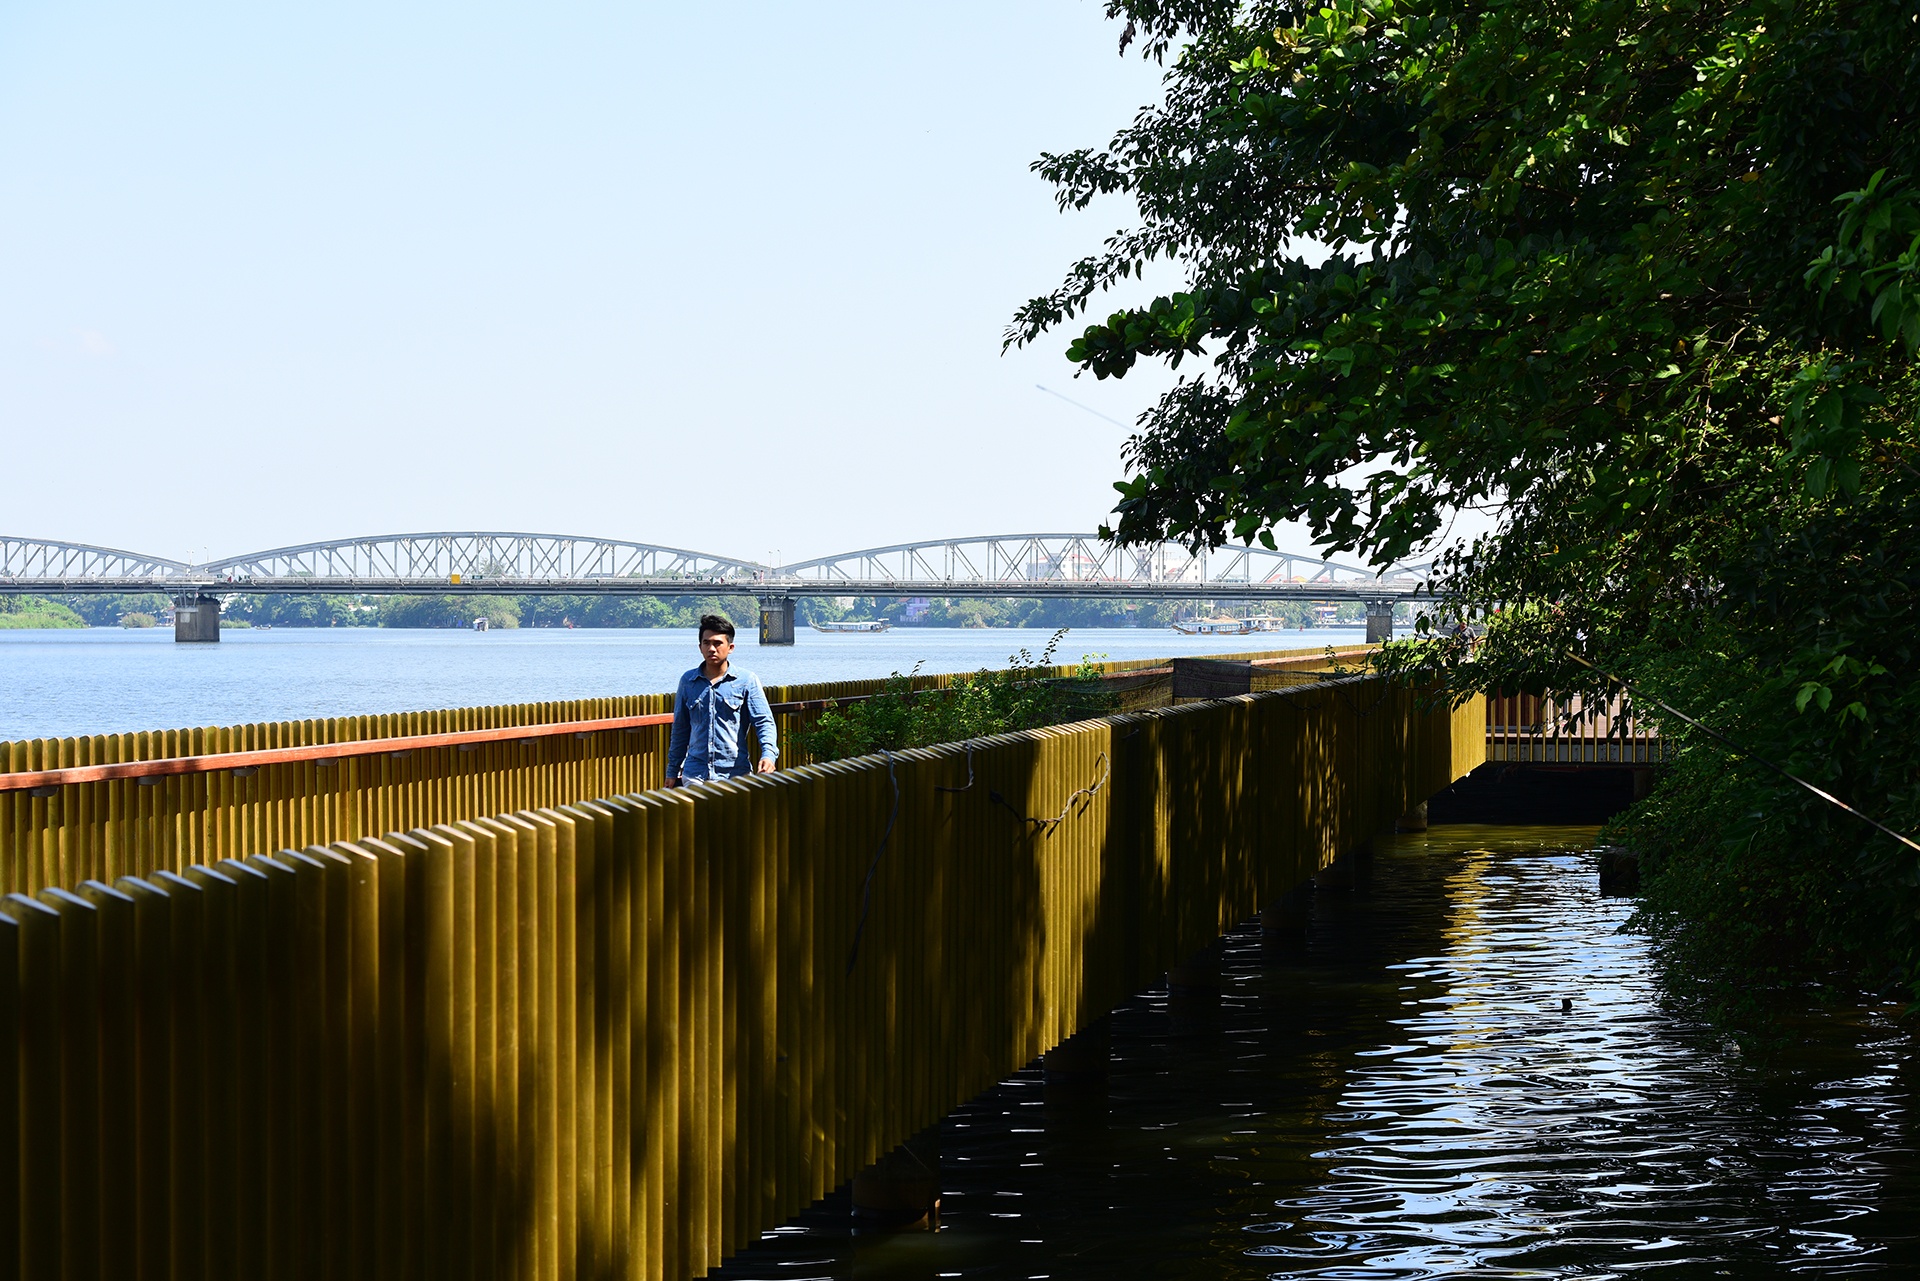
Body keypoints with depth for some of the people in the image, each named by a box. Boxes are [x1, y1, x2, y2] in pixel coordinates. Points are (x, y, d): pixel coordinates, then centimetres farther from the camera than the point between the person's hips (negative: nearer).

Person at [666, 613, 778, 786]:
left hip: (735, 773, -2)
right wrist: (673, 771, 16)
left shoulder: (747, 681, 2)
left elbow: (764, 722, -4)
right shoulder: (688, 681, 10)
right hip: (695, 775, 2)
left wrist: (768, 754, -22)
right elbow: (680, 730, 17)